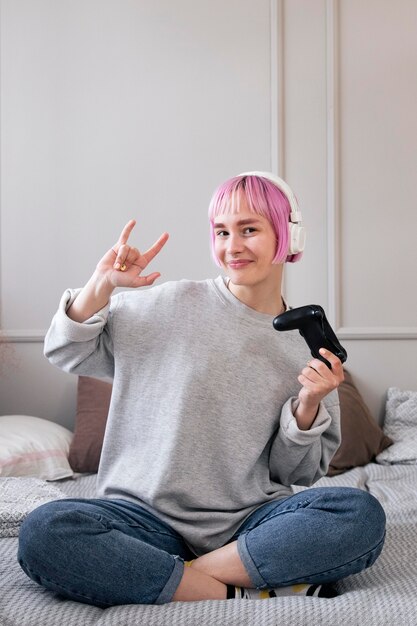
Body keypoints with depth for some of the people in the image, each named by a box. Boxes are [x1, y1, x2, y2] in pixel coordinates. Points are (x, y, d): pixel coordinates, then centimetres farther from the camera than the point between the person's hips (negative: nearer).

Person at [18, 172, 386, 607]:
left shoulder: (309, 347, 5)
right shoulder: (175, 304, 1)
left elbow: (297, 474, 8)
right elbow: (65, 352, 7)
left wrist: (308, 406, -10)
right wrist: (101, 284, -9)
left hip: (250, 524, 1)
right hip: (150, 517, 0)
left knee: (362, 516, -25)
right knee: (43, 532, -28)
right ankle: (237, 594, -20)